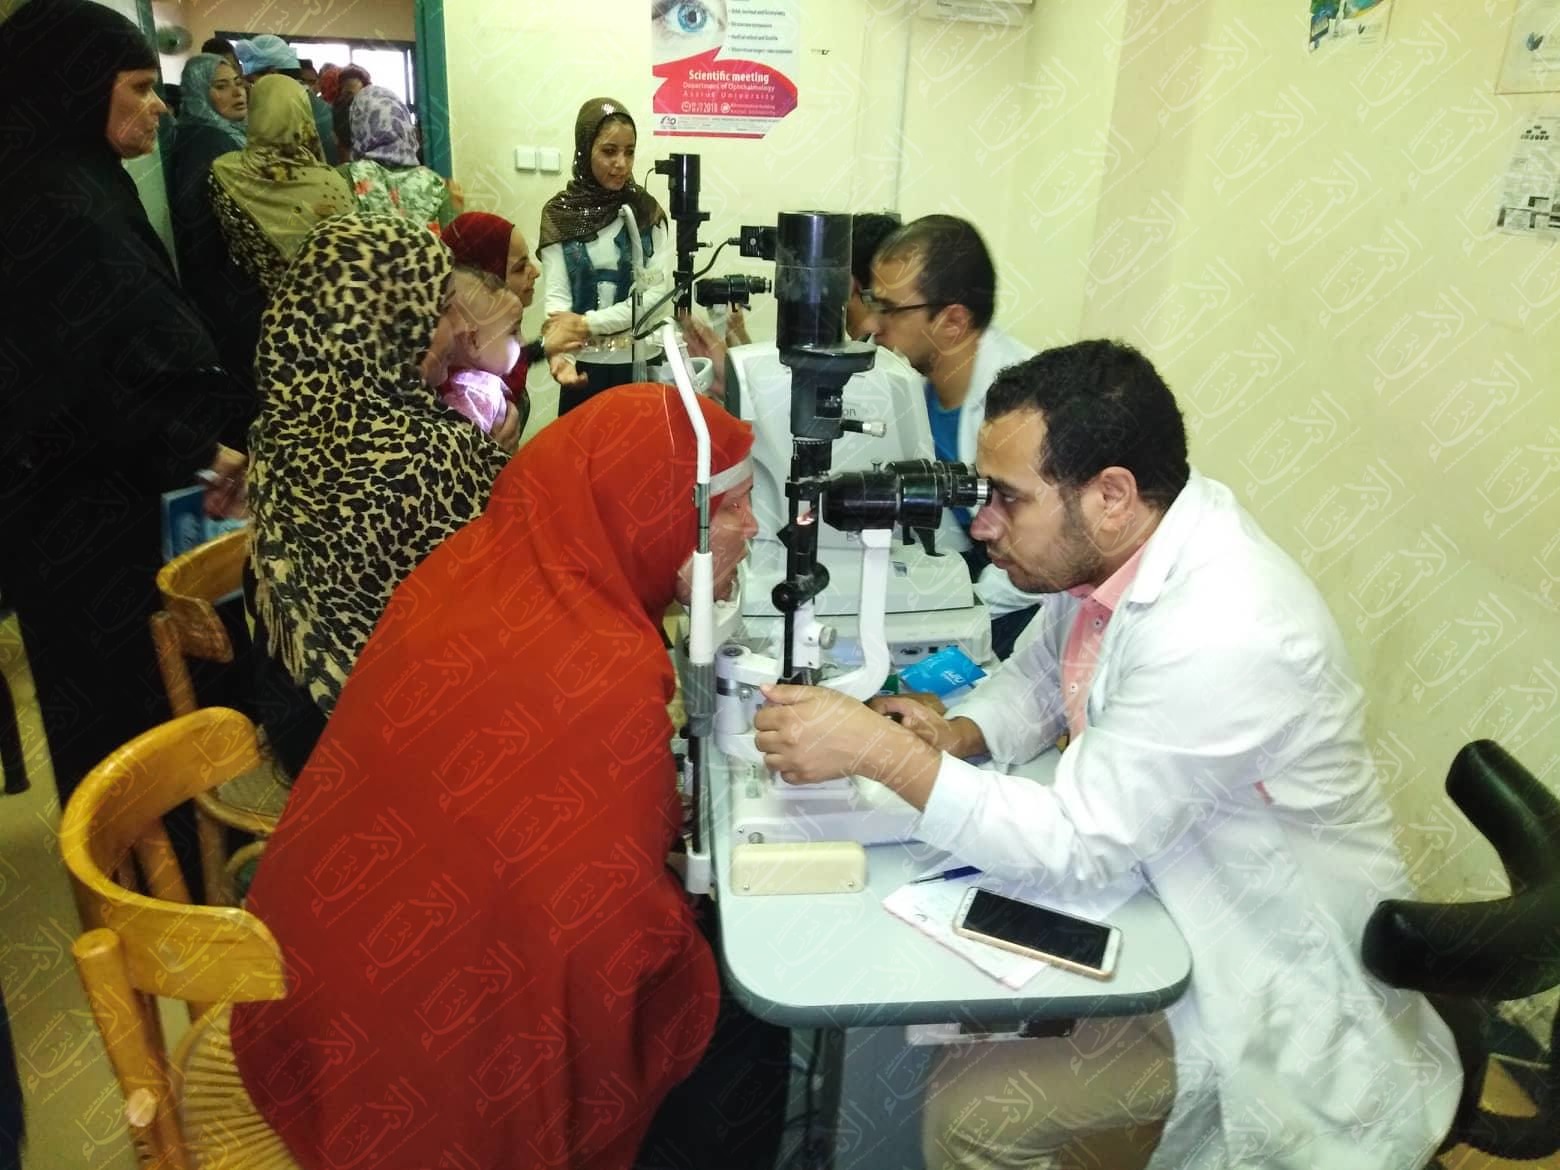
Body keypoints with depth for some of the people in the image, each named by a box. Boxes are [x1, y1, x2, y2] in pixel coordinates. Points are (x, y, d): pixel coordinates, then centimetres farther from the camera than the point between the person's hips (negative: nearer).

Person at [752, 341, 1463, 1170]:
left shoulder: (1221, 633, -34)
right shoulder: (1115, 545, -8)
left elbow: (1078, 849, -29)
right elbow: (1039, 674, 8)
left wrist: (879, 750, -29)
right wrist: (962, 736, -12)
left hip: (1272, 985, -8)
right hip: (1171, 899, 8)